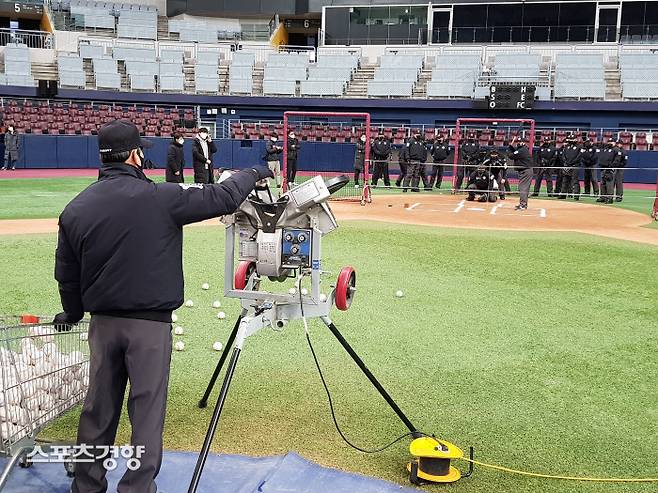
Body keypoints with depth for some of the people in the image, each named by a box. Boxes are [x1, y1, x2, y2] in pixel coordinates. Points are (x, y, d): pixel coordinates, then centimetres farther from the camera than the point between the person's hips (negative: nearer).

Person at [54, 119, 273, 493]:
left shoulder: (75, 209, 2)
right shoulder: (159, 197, -14)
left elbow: (67, 273, 10)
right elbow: (222, 199, -8)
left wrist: (73, 313, 27)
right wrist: (254, 174, 10)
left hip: (102, 322, 5)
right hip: (150, 324, -5)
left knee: (99, 409, 16)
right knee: (147, 410, 5)